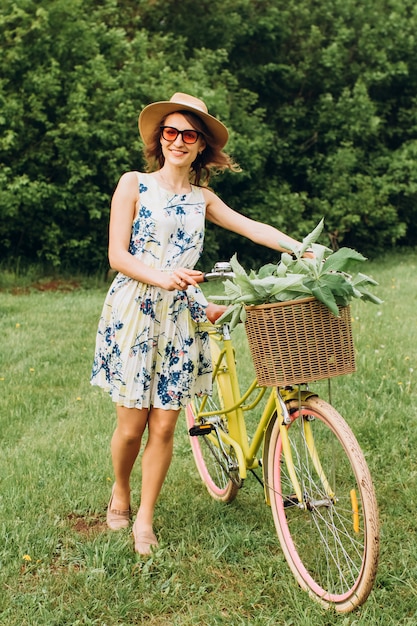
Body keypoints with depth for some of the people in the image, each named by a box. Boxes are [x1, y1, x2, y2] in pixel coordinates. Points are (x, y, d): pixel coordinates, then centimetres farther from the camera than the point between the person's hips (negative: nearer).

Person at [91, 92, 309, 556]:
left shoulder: (202, 198, 13)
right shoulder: (134, 184, 1)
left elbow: (253, 228, 10)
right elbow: (117, 254, -7)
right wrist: (161, 276, -24)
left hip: (180, 316, 3)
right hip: (133, 312, -3)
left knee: (163, 427, 0)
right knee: (131, 423, 0)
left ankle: (145, 519, 15)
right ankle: (120, 493, 28)